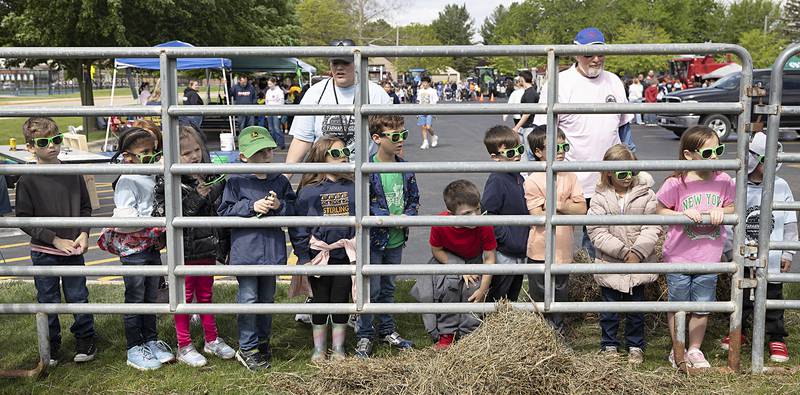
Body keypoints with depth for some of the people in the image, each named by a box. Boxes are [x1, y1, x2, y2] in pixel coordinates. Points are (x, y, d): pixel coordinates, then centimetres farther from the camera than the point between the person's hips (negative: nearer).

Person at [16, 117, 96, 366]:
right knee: (48, 301, 10)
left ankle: (85, 341, 27)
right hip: (44, 252, -1)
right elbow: (24, 219, -9)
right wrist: (56, 240, -15)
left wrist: (84, 234, -7)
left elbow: (86, 207, 9)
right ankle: (51, 348, 26)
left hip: (73, 251, 2)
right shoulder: (27, 181, -9)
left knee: (78, 297, 9)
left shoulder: (73, 174, -1)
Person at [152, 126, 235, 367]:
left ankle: (211, 339, 32)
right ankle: (184, 347, 21)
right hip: (184, 250, -5)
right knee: (184, 297, 8)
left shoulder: (211, 176, 4)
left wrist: (223, 246, 11)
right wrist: (197, 197, -25)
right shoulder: (168, 182, -13)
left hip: (207, 248, 5)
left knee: (206, 295, 18)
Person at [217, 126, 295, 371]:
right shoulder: (236, 182, -6)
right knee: (248, 299, -2)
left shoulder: (280, 182, 5)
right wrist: (251, 207, -18)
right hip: (245, 251, -4)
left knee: (267, 299, 15)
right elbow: (224, 211, -7)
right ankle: (247, 348, 10)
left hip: (272, 250, 4)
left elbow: (293, 211, 7)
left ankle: (263, 340, 32)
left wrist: (279, 206, -13)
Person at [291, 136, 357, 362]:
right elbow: (299, 225, -4)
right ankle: (319, 347, 26)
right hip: (318, 256, -2)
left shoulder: (352, 187, 1)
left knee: (341, 301, 10)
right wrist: (303, 256, -7)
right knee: (320, 302, 11)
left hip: (346, 255, 2)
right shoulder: (308, 191, -7)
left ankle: (338, 347, 26)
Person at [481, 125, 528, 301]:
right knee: (497, 300, 3)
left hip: (521, 252, 8)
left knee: (513, 297, 20)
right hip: (504, 254, -8)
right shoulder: (496, 181, -18)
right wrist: (508, 239, -21)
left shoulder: (519, 178, 9)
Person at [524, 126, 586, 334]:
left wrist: (557, 204, -17)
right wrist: (568, 208, -13)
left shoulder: (570, 177, 2)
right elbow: (538, 217, -18)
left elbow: (582, 209, -5)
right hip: (540, 251, -4)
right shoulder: (532, 181, -13)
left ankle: (559, 336, 33)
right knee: (540, 300, 6)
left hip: (563, 249, 4)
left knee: (561, 295, 18)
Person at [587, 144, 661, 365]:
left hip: (639, 264, 1)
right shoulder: (600, 198, -6)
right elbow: (596, 231, -12)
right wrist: (622, 251, -18)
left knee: (636, 308, 13)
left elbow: (652, 227, -7)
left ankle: (635, 346, 28)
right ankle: (609, 345, 28)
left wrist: (638, 252, -19)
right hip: (609, 264, 0)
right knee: (609, 307, 12)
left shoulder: (646, 195, -4)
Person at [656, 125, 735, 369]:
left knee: (702, 307, 12)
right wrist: (684, 214, -21)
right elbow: (660, 211, -6)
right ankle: (677, 351, 29)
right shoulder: (676, 183, -13)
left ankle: (694, 350, 31)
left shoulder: (724, 181, -2)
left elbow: (731, 208, 10)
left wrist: (720, 212, -12)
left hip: (708, 258, 3)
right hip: (678, 257, -3)